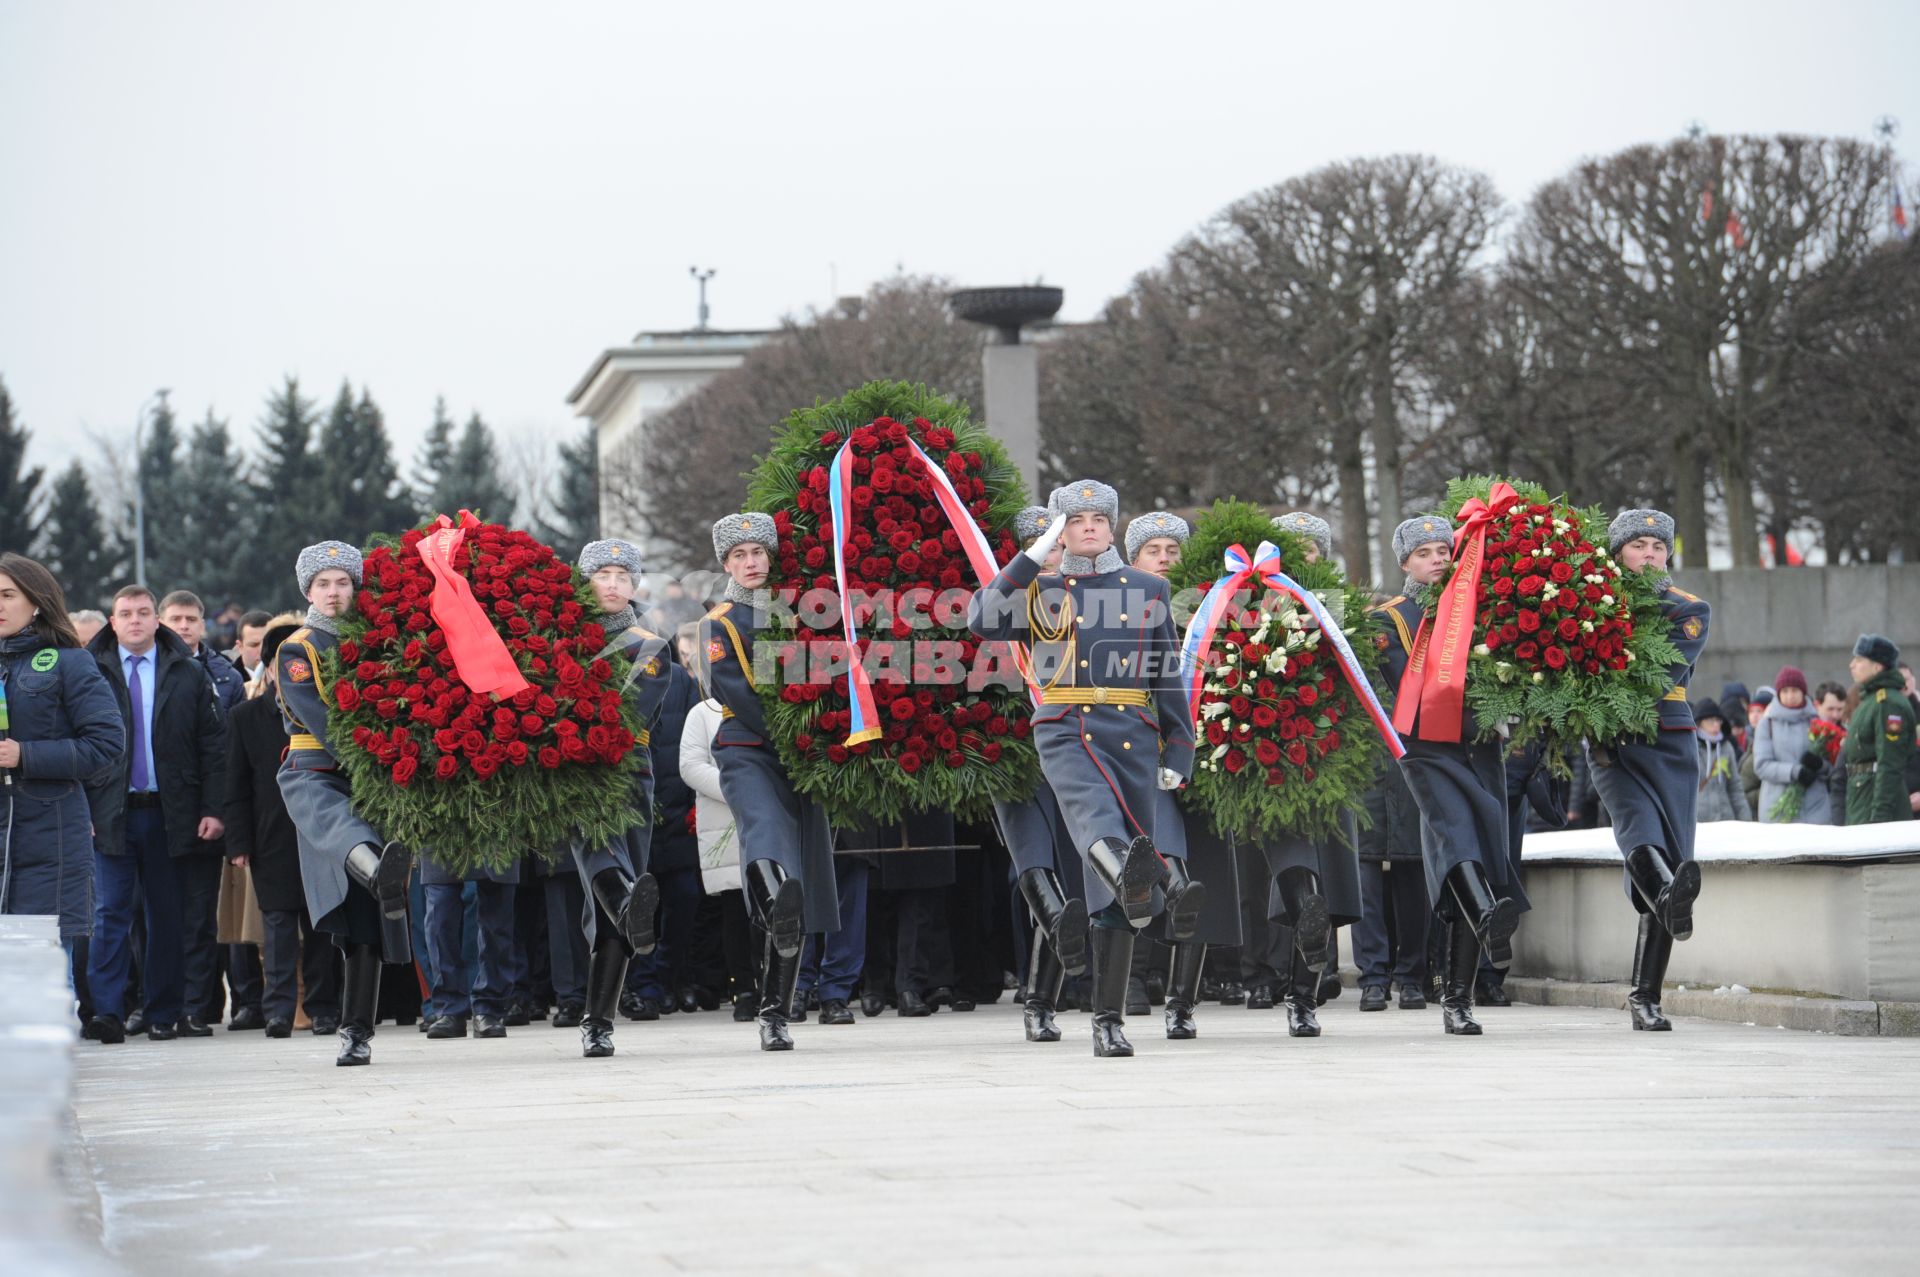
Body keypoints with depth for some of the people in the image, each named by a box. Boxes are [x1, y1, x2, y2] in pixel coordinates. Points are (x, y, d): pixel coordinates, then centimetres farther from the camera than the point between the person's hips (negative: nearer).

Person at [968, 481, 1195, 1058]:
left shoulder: (1149, 590, 17)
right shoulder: (1040, 591, 12)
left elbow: (1170, 676, 16)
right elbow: (983, 619, -8)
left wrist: (1177, 754, 8)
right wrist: (1033, 556, -8)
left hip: (1133, 736, 3)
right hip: (1067, 734, -3)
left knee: (1111, 894, 0)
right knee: (1095, 817, -37)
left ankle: (1109, 1020, 6)